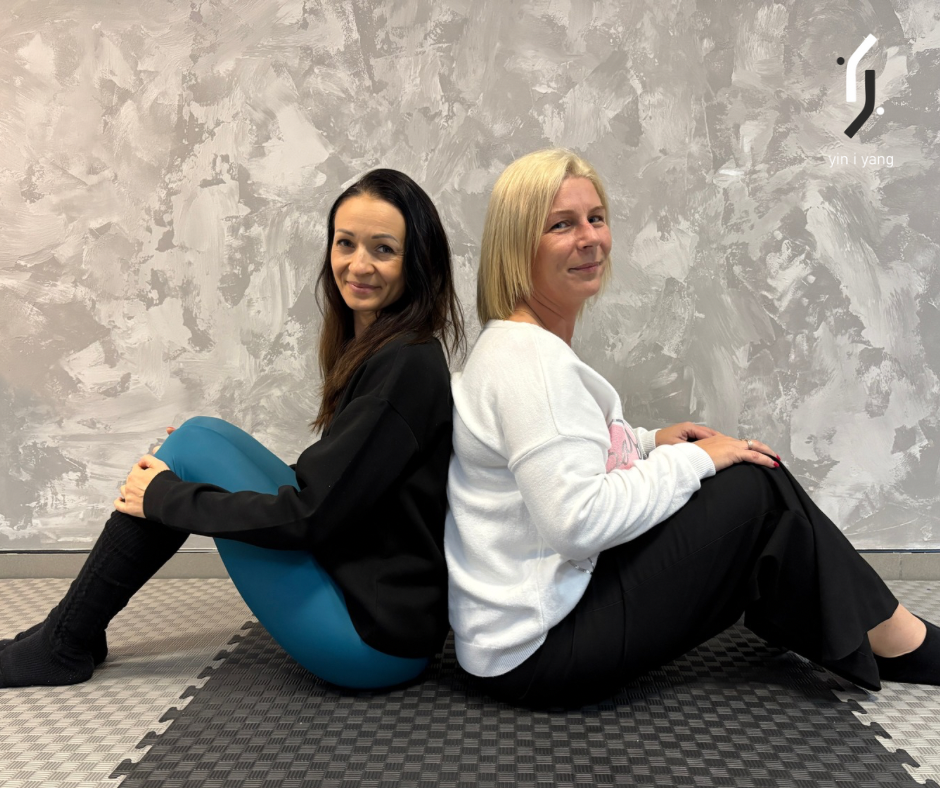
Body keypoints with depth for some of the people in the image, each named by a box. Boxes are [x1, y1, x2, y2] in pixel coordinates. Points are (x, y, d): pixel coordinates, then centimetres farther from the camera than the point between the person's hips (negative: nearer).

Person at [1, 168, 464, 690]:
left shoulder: (405, 366, -21)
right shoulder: (372, 348, 7)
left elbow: (309, 515, -21)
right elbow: (327, 485, 13)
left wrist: (165, 498, -9)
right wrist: (201, 464, 12)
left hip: (378, 640, -8)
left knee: (194, 446, -9)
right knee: (203, 436, 5)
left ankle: (63, 646, 10)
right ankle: (68, 635, 17)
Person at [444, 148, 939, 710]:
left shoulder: (533, 346, 10)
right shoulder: (526, 359, -22)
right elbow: (577, 521, -28)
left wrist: (650, 443, 4)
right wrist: (692, 460, -16)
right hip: (536, 649, -10)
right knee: (762, 489, -10)